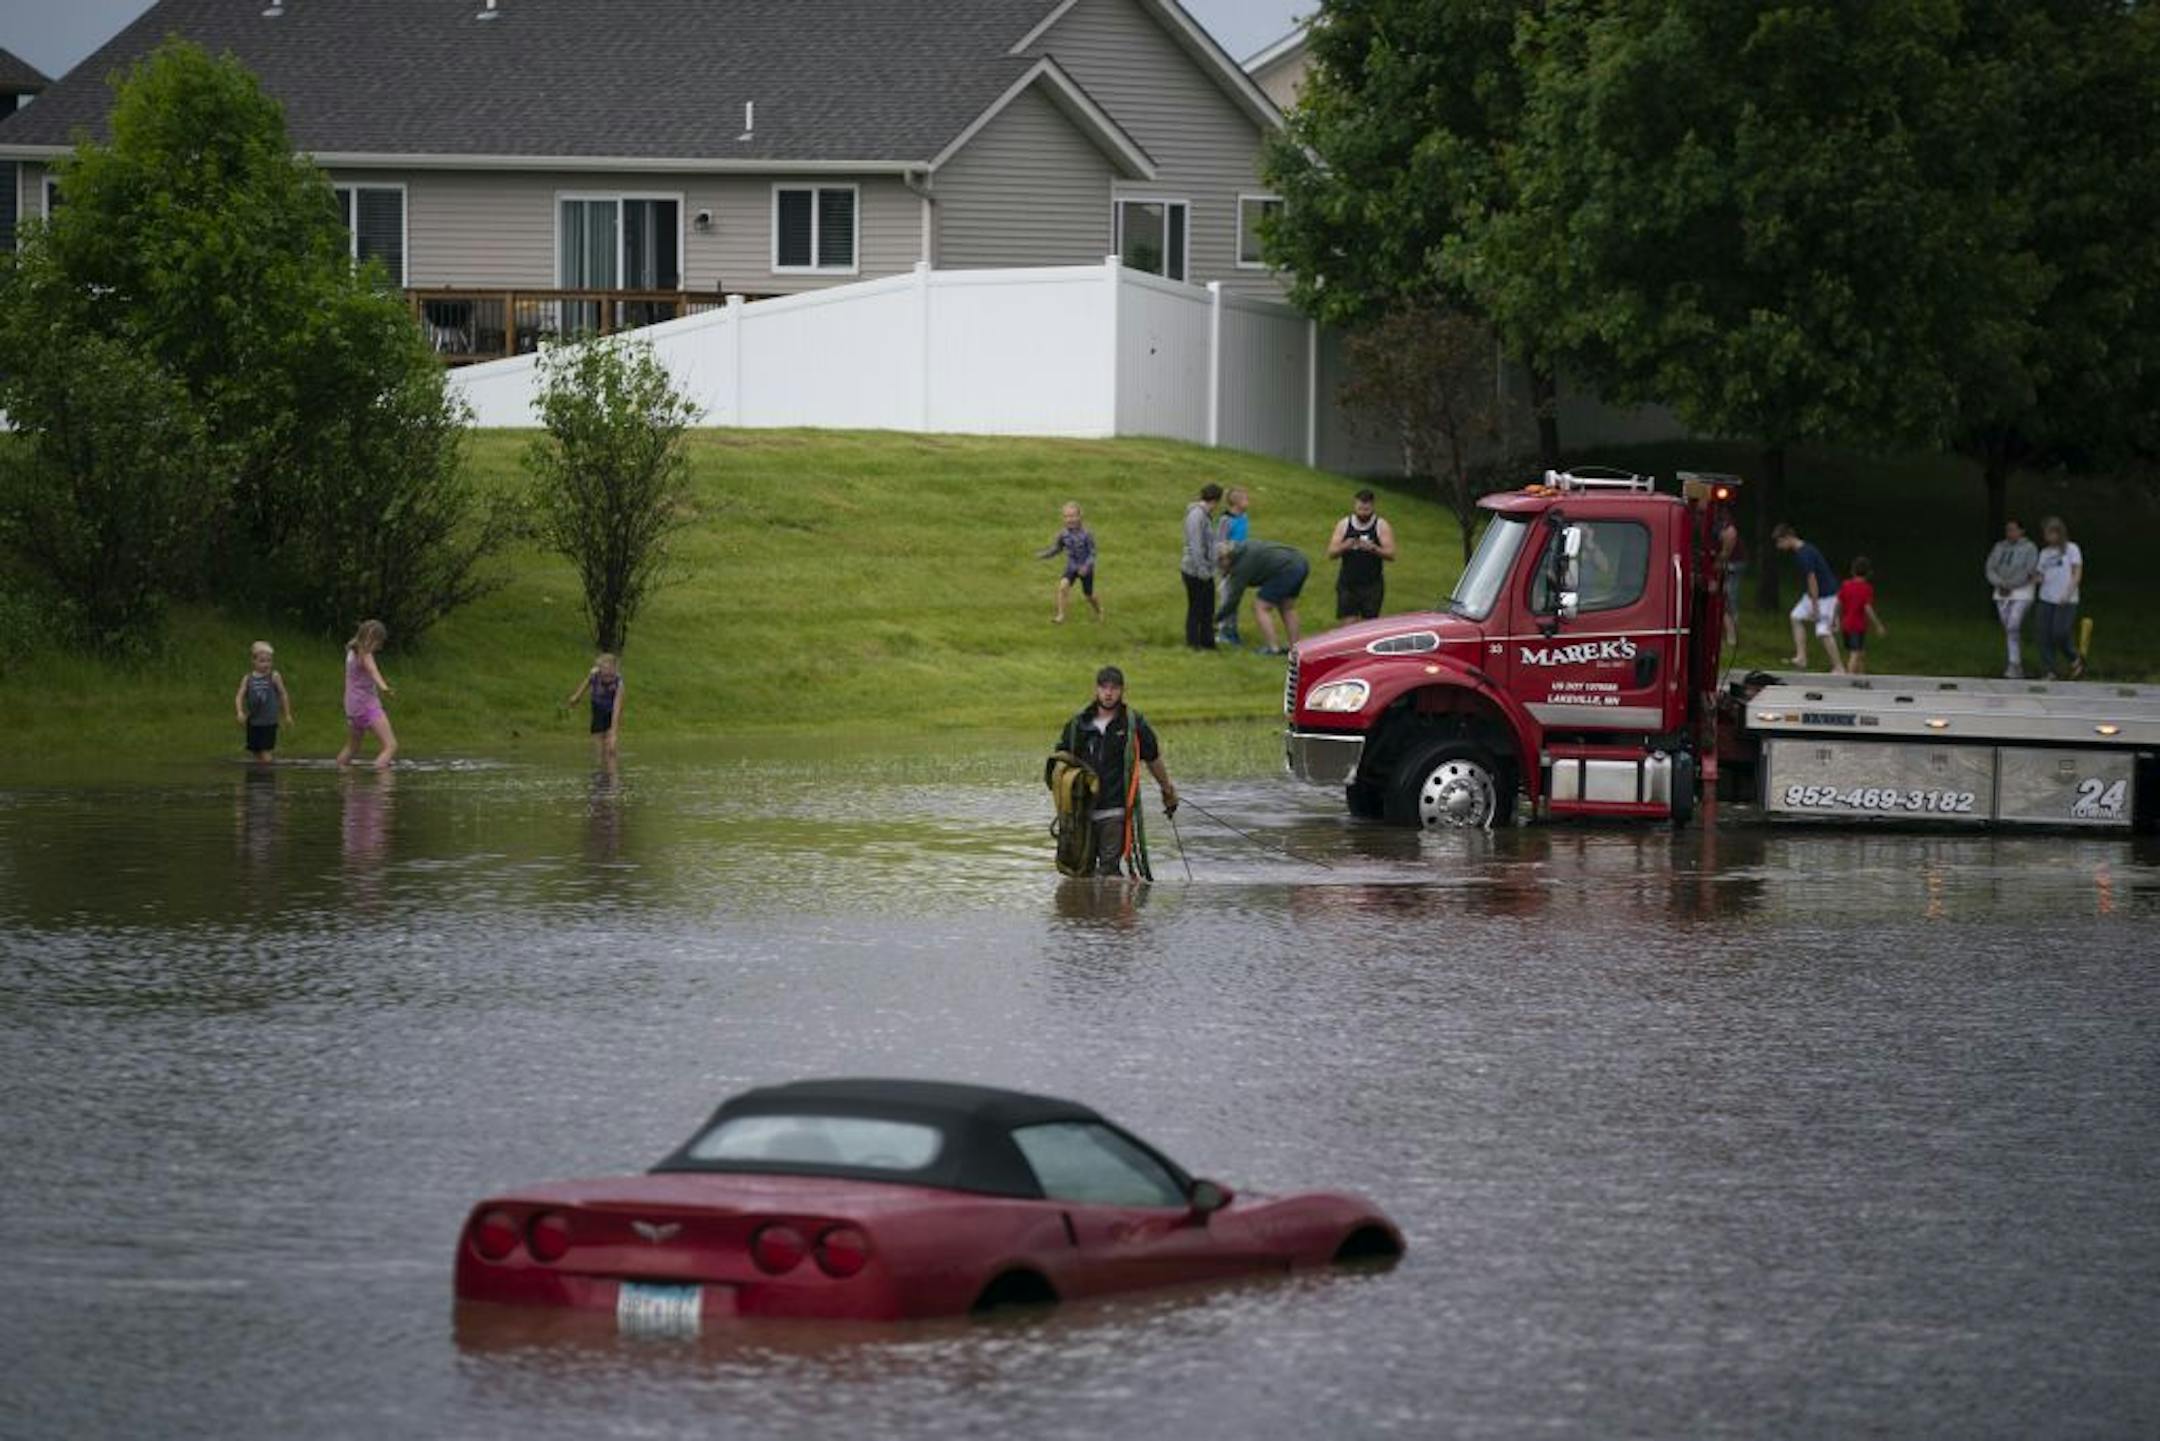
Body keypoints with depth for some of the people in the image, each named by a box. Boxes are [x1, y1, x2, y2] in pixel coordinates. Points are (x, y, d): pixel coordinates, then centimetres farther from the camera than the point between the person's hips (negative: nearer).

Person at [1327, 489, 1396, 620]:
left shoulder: (1381, 526, -1)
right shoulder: (1344, 525, 4)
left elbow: (1391, 554, -8)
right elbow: (1331, 553, 2)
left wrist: (1373, 548, -26)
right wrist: (1344, 547, -20)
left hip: (1372, 584, -1)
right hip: (1348, 584, 1)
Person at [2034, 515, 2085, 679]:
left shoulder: (2071, 549, 1)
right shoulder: (2045, 552, 15)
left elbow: (2077, 574, -4)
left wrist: (2068, 594, -15)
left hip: (2066, 601, -5)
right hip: (2046, 598, 5)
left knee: (2060, 634, -13)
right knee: (2046, 636, -2)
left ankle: (2076, 660, 12)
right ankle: (2049, 671, 2)